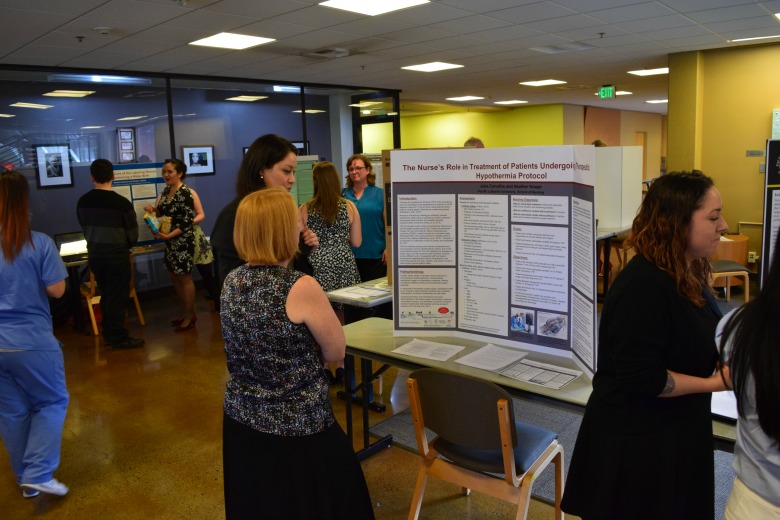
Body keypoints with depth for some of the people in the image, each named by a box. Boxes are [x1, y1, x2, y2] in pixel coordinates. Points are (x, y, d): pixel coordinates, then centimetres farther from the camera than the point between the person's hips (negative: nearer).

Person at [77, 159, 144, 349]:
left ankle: (109, 334, 26)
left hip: (94, 254, 5)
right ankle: (119, 338, 11)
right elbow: (133, 235, -8)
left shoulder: (82, 202, -2)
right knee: (117, 297, 4)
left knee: (106, 295, 18)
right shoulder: (122, 203, -17)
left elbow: (85, 228, 8)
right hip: (117, 255, -5)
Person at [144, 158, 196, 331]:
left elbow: (187, 222, -20)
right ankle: (185, 312, 27)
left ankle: (190, 316, 12)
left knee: (184, 278, 0)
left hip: (183, 241, -9)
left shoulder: (185, 193, -17)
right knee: (174, 276, 14)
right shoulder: (166, 190, 8)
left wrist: (168, 235, -25)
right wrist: (153, 210, -3)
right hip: (170, 241, 9)